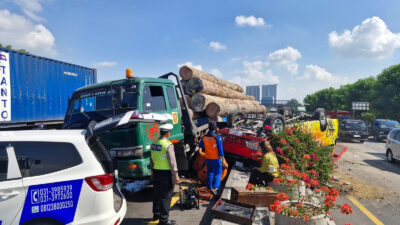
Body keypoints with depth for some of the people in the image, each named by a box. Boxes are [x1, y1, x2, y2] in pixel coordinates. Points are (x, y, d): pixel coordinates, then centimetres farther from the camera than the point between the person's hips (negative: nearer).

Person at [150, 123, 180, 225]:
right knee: (166, 196, 2)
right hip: (166, 173, -7)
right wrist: (176, 175, -13)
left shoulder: (154, 144, 4)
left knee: (157, 194, 20)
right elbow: (172, 162, -18)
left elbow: (152, 159, 12)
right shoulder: (168, 145, -18)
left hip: (156, 172, 8)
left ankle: (156, 214, 37)